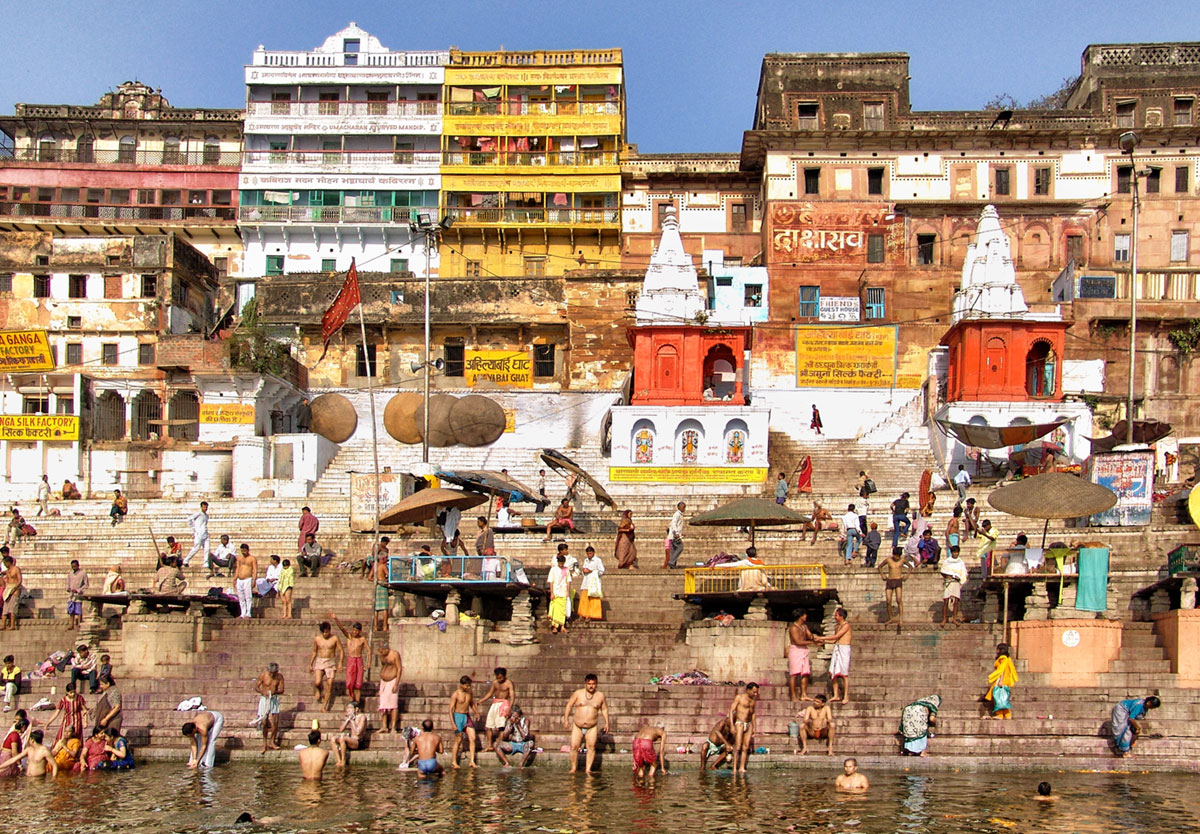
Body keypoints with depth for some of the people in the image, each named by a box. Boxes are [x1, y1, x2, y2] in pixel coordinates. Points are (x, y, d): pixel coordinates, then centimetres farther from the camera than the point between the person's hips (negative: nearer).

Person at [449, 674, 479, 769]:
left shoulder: (470, 693, 5)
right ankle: (454, 762, 12)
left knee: (472, 738, -4)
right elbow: (451, 709, -13)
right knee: (458, 740, 0)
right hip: (458, 716, -5)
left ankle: (472, 761, -2)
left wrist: (476, 713, 8)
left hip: (467, 717, 5)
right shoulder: (455, 694, -12)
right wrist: (453, 724, -18)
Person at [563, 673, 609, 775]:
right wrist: (566, 719, -3)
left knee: (591, 747, -7)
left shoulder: (600, 696, 1)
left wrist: (607, 722, 8)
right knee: (574, 747, -5)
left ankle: (588, 769, -1)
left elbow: (604, 709, 13)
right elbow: (569, 705, 3)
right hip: (577, 727, -1)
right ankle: (573, 768, 8)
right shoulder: (578, 693, -3)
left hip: (592, 728, 1)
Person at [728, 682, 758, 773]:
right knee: (738, 747, -10)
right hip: (740, 724, -6)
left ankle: (742, 768, 5)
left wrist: (753, 727, 17)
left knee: (746, 748, 2)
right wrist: (732, 726, -16)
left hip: (749, 724, 6)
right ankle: (734, 768, -7)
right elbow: (731, 711, -9)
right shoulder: (739, 697, -8)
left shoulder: (753, 699, 10)